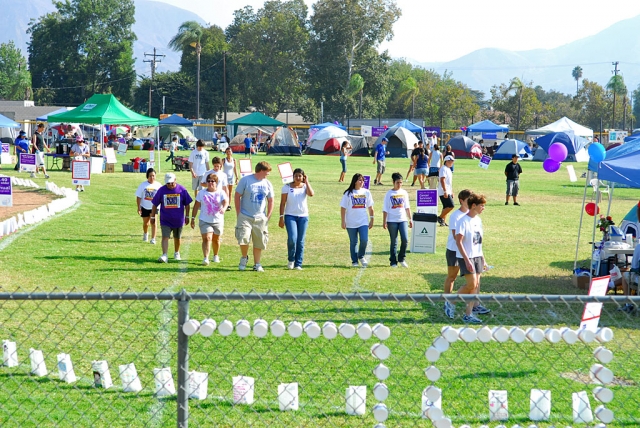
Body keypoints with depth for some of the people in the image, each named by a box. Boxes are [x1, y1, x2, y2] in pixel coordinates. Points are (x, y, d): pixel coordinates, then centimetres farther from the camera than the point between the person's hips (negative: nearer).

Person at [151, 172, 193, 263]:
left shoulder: (182, 190, -5)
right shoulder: (161, 190, -5)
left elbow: (187, 204, 4)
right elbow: (155, 204, 3)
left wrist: (187, 216, 4)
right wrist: (152, 217, 4)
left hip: (178, 220, 1)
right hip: (165, 220, -1)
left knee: (177, 238, 15)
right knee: (165, 237, -14)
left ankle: (177, 253, 35)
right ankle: (164, 256, -21)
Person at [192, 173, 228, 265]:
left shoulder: (221, 192, -2)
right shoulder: (201, 193, 3)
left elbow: (225, 202, -16)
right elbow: (196, 206, 7)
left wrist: (223, 209, -39)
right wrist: (193, 218, 4)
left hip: (218, 220, 1)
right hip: (204, 220, -1)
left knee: (216, 239, 15)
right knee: (207, 238, -15)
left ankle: (216, 256, 37)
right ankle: (205, 258, -21)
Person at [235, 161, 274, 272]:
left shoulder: (267, 184, 6)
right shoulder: (245, 180, -5)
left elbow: (270, 201, 14)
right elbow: (237, 196, -2)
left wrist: (268, 217, 6)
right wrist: (238, 214, -6)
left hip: (260, 218, 4)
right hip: (245, 217, -4)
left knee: (259, 242, 6)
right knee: (243, 238, -17)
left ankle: (257, 264, 19)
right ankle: (244, 257, 10)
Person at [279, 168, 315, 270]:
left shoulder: (305, 186, 5)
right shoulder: (287, 187, 2)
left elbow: (311, 194, -18)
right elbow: (283, 203, 1)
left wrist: (306, 182, -9)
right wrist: (281, 217, -5)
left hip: (303, 216, 2)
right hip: (290, 216, -2)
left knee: (300, 241, 3)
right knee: (292, 238, -18)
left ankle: (298, 264, 10)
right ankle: (291, 259, 5)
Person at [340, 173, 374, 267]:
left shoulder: (366, 192, 5)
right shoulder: (348, 193, -3)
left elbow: (370, 207, 11)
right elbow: (343, 208, -3)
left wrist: (371, 220, 9)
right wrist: (343, 221, -7)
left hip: (363, 222, 2)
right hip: (351, 223, -2)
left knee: (364, 240, -12)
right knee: (353, 242, 5)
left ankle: (361, 256, 13)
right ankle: (354, 261, 17)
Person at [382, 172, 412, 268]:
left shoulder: (404, 193, 8)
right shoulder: (389, 194, -2)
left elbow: (407, 207, 13)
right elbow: (385, 209, -2)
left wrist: (410, 219, 10)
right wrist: (384, 222, -6)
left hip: (403, 220, 3)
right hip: (392, 221, -3)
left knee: (405, 240, -9)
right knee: (393, 242, 3)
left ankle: (401, 258, 9)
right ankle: (393, 261, 12)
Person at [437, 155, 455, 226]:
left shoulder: (448, 169, 18)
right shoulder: (443, 169, -13)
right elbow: (442, 180, -21)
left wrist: (451, 192, 25)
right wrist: (445, 191, -27)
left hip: (448, 192, 10)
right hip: (444, 192, -10)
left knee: (446, 207, 9)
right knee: (450, 206, -16)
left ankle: (443, 222, 12)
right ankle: (440, 217, -7)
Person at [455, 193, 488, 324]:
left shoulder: (478, 220, 10)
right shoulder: (463, 221, -14)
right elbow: (458, 242, -18)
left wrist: (483, 259, 17)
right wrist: (467, 260, -22)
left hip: (477, 256, 8)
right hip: (466, 257, -8)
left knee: (476, 285, 3)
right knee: (471, 284, -13)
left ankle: (468, 313, 7)